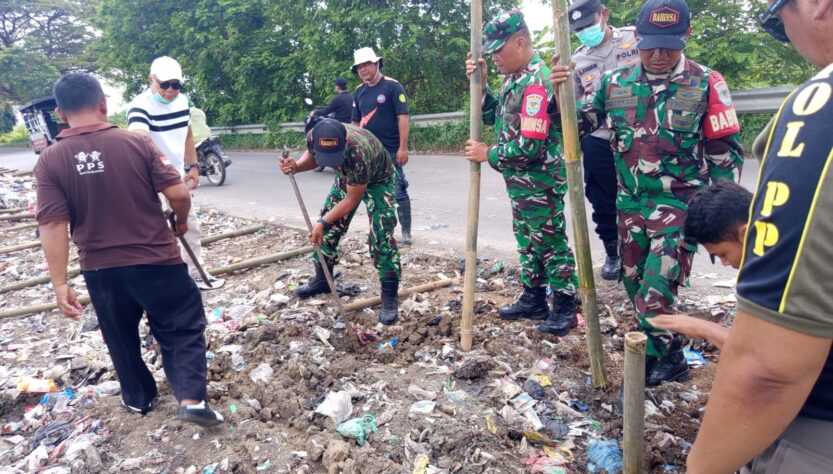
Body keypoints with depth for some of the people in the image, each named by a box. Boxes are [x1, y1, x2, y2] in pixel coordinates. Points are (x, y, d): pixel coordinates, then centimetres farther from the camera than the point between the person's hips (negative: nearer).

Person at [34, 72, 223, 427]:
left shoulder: (50, 161, -6)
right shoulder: (137, 143, -9)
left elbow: (52, 226, -11)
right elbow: (179, 194, -12)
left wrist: (60, 283, -8)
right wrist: (180, 222, 9)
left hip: (100, 269, 2)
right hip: (156, 261, -2)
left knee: (121, 338, 22)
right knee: (182, 329, 11)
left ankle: (138, 398, 38)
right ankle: (191, 399, 0)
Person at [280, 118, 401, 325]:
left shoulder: (359, 152, -44)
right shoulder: (313, 137, -28)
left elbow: (353, 199, -30)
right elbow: (311, 156, -2)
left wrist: (323, 222, -30)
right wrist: (296, 166, -23)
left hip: (378, 180, -6)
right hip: (347, 177, 6)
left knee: (381, 236, -17)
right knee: (329, 229, 6)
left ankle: (390, 296, -7)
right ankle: (322, 279, 26)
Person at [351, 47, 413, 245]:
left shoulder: (393, 86, -7)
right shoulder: (359, 92, 11)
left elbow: (403, 117, -12)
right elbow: (356, 123, 16)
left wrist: (403, 147, -18)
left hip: (391, 151, -6)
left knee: (398, 192, -2)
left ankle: (406, 231, 8)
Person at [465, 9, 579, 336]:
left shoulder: (536, 83, -22)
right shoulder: (514, 78, 8)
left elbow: (530, 146, -27)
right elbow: (493, 117, 15)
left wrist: (488, 155, -14)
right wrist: (480, 84, 1)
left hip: (540, 183, -10)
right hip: (520, 182, 10)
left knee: (551, 244, 2)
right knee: (527, 242, 17)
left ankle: (565, 307, 16)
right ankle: (533, 299, 31)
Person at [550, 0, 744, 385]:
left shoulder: (706, 85, -8)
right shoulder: (614, 83, 1)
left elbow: (725, 154, -3)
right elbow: (576, 124, 10)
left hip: (679, 206, -4)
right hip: (630, 203, 5)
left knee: (653, 292, -10)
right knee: (634, 285, 15)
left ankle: (668, 360, 17)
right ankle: (657, 353, 37)